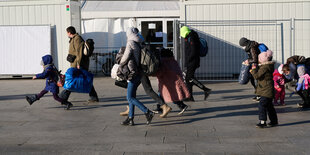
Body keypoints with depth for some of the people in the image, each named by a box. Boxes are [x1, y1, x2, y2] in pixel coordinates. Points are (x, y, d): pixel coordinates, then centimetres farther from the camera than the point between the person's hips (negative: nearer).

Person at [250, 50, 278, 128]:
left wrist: (254, 69, -7)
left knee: (262, 105, -13)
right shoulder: (268, 66, 13)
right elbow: (260, 74, 25)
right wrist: (255, 69, 14)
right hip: (267, 90, 11)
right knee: (269, 106, 18)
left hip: (267, 91, -11)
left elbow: (257, 76, -21)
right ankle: (274, 121, 27)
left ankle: (263, 122, -15)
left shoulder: (265, 68, -19)